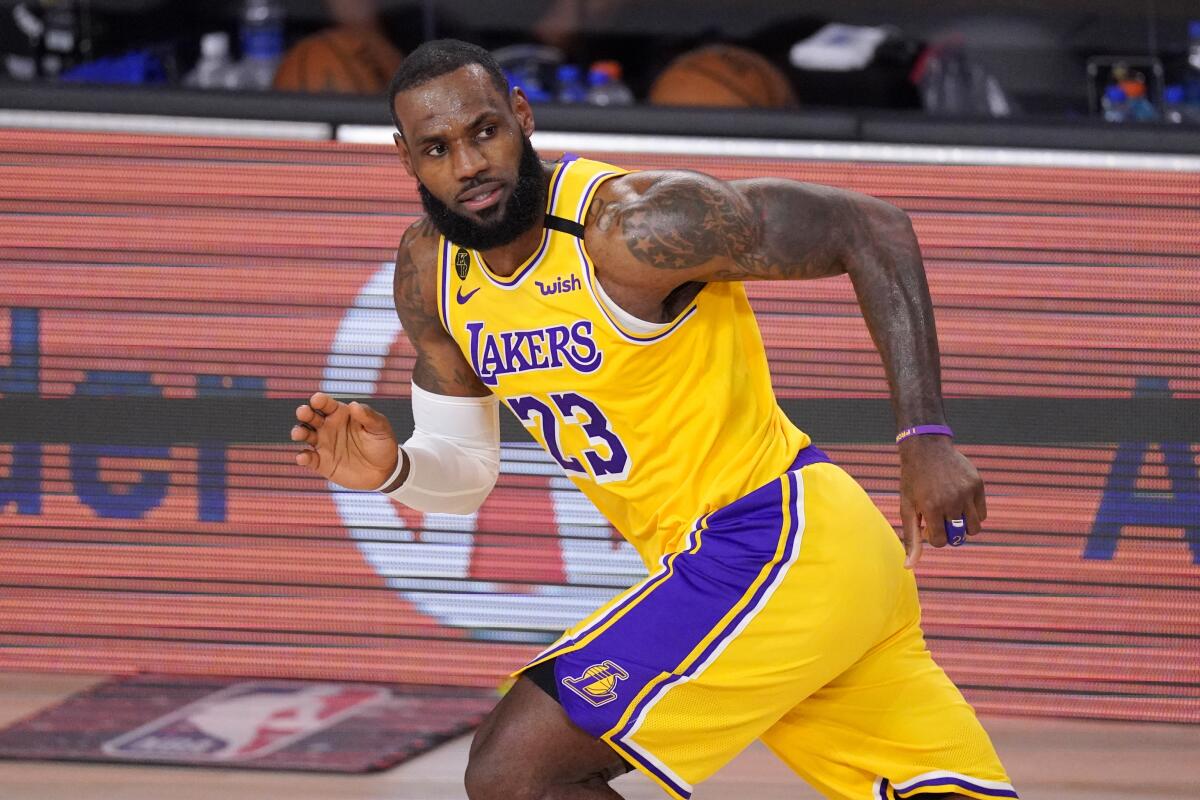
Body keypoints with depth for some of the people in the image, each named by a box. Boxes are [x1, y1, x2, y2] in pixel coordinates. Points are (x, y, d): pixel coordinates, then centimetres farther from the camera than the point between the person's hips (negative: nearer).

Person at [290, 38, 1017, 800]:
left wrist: (926, 436, -18)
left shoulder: (634, 226, -19)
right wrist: (394, 470, -7)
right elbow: (467, 467, 16)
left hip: (769, 541, -8)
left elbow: (873, 227, -14)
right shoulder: (429, 273, 5)